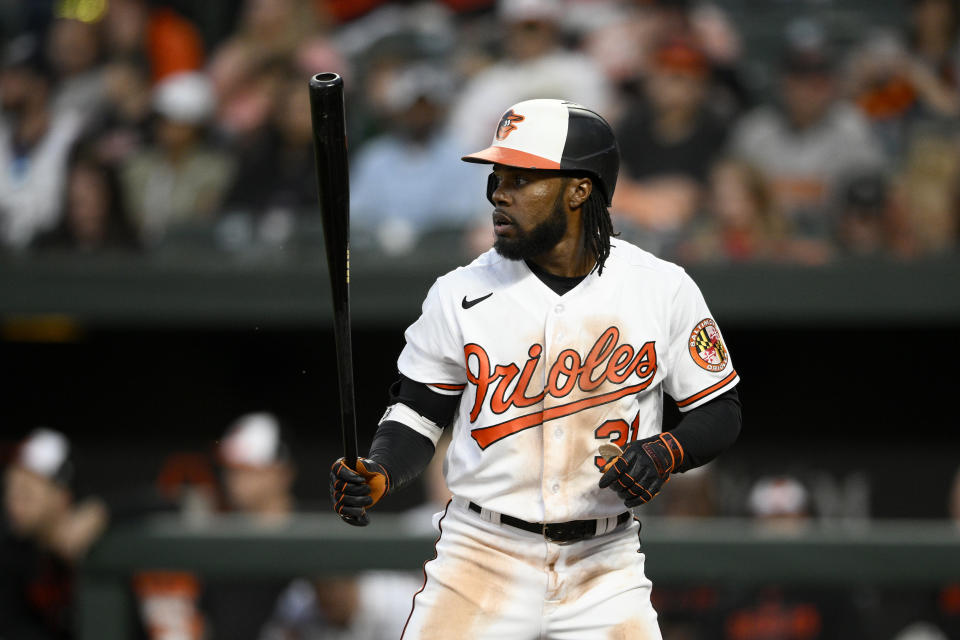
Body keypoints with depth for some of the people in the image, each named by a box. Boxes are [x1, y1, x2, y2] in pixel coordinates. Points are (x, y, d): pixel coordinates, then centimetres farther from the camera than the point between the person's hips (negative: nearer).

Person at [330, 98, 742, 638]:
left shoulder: (662, 290, -2)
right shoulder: (461, 295, -2)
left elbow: (721, 410, 5)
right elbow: (418, 413, 4)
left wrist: (665, 453, -14)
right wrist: (377, 475, -15)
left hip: (604, 568, 0)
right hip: (481, 557, 0)